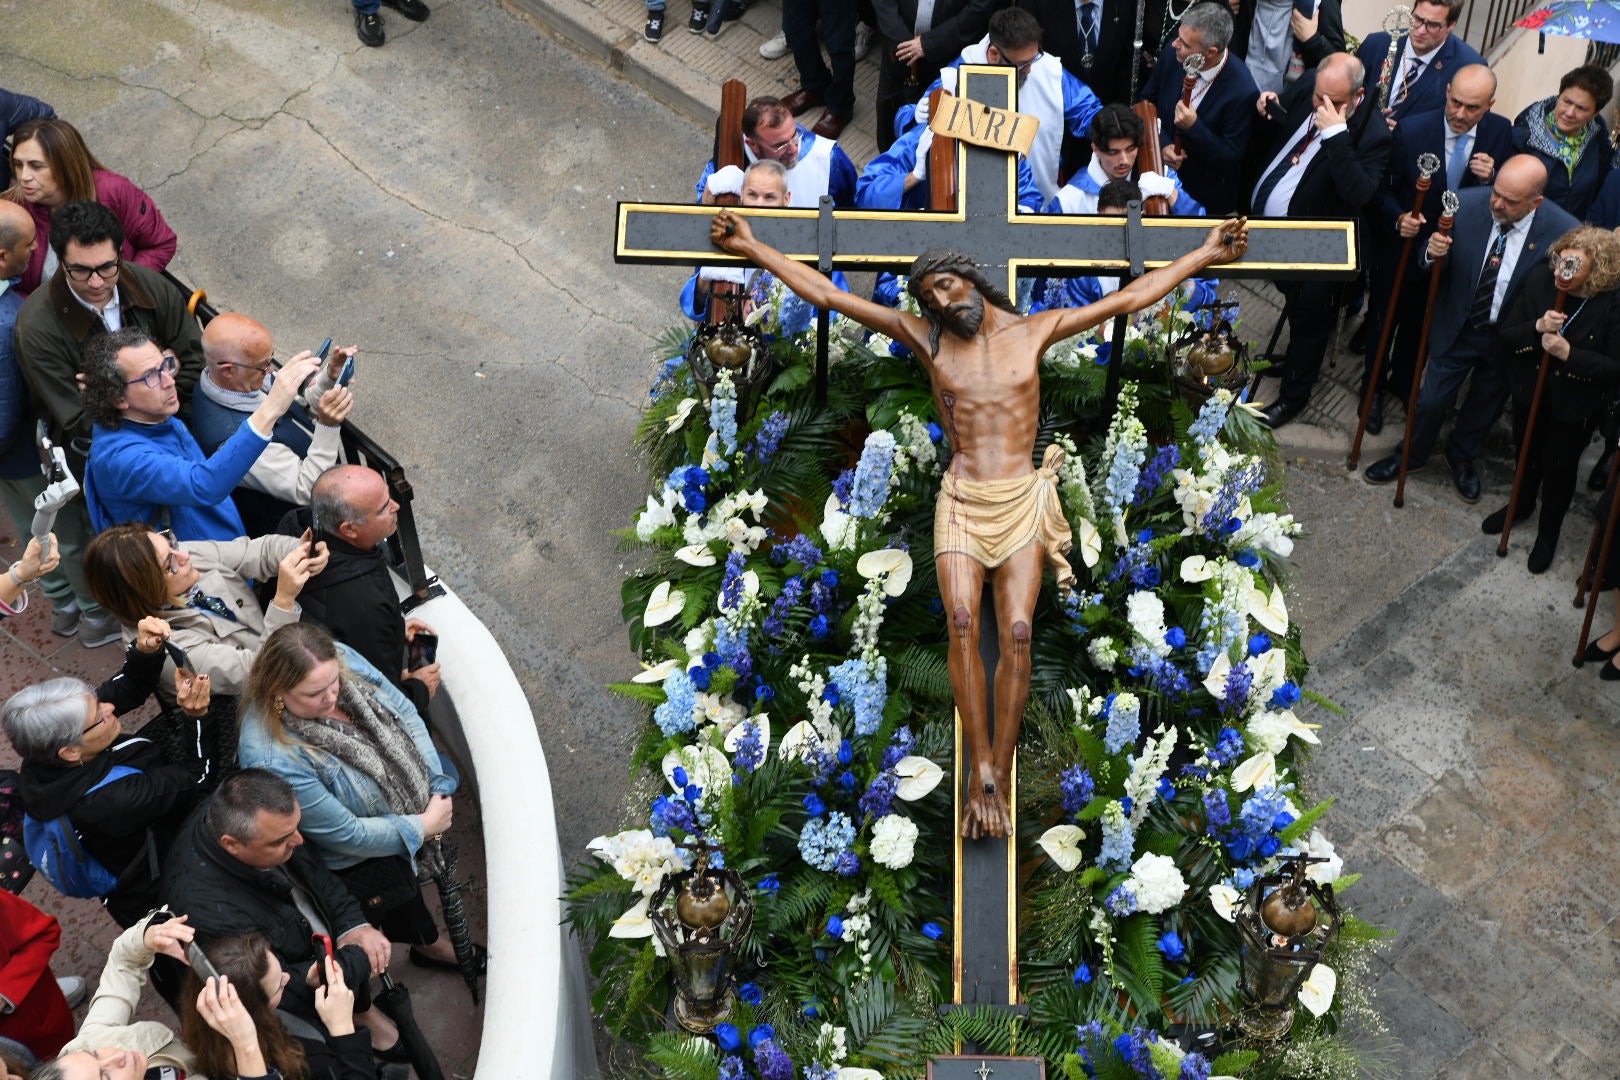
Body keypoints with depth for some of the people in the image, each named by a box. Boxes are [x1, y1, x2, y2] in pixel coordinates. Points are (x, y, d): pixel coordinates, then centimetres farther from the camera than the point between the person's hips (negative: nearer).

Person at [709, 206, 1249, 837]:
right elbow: (828, 296, 6)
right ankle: (982, 770, -18)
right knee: (962, 623, -20)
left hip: (1022, 501, 0)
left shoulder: (1033, 332, 8)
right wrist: (753, 249, 3)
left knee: (1017, 632, -14)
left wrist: (1205, 255, 9)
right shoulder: (924, 338, 7)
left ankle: (998, 778, -10)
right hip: (960, 502, 0)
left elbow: (1127, 299, 10)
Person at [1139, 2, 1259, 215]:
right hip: (1158, 173, 4)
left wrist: (1193, 127, -35)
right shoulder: (1172, 54, -16)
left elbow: (1231, 157, -21)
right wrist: (1163, 144, -15)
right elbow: (1146, 103, 1)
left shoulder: (1242, 91, -29)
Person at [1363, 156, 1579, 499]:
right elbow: (1435, 264, -9)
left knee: (1485, 406, 23)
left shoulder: (1563, 231, -27)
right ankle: (1411, 457, 43)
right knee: (1432, 400, 14)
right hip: (1457, 326, 0)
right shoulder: (1467, 203, -22)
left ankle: (1462, 458, 52)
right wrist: (1432, 252, -31)